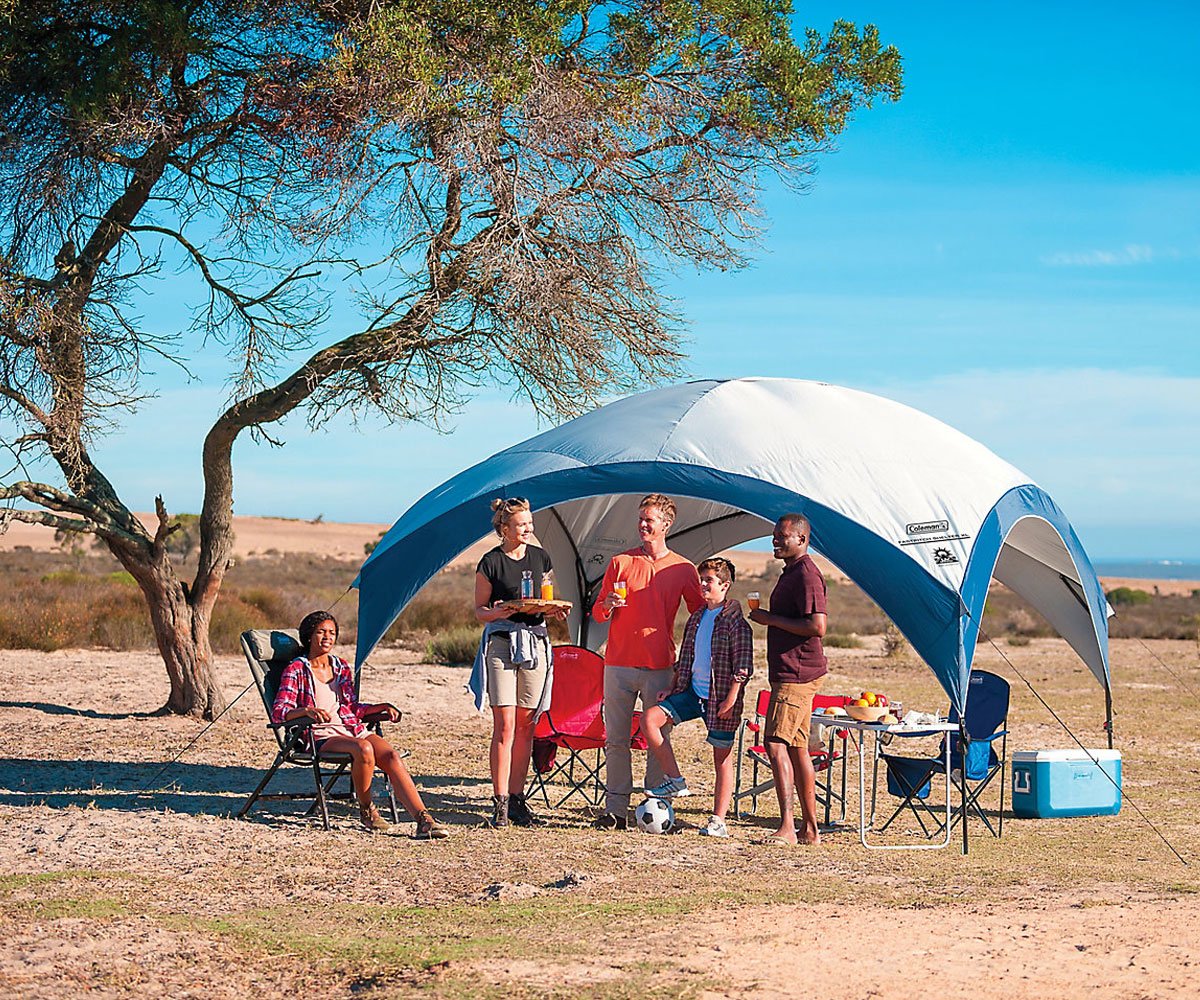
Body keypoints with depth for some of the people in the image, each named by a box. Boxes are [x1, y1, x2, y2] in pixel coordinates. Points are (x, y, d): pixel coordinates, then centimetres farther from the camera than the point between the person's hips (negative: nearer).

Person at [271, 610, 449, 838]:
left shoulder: (341, 666, 20)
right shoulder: (296, 670, 4)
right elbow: (278, 712, -7)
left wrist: (382, 707, 9)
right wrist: (307, 710, -27)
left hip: (352, 730, 5)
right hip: (321, 737, -5)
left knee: (391, 755, -25)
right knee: (364, 749, -35)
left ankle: (423, 819, -36)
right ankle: (366, 810, -12)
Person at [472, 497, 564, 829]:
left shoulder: (539, 557, 11)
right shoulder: (491, 562, -2)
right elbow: (479, 610, 2)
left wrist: (554, 609, -2)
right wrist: (497, 612, -18)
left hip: (536, 642, 4)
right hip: (501, 643, -4)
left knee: (526, 726, 5)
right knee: (505, 726, -8)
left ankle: (517, 799, 11)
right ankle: (500, 802, -4)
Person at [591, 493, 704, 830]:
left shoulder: (683, 570, 5)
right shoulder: (620, 563, 8)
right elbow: (597, 612, 11)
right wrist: (608, 606, -11)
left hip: (659, 667, -1)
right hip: (618, 663, 1)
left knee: (658, 740, -1)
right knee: (616, 740, 1)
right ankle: (615, 809, 5)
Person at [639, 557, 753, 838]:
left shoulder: (735, 621, -9)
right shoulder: (696, 618, 12)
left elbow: (742, 665, -13)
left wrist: (731, 699, -18)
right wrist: (673, 688, 14)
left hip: (720, 698, -7)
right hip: (692, 691, 7)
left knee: (722, 757, 0)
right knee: (650, 719, -10)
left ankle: (718, 820, 6)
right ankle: (675, 780, -2)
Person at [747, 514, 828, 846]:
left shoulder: (807, 574, -14)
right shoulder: (791, 573, 19)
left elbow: (816, 626, -23)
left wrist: (771, 619, -17)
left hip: (797, 675, -11)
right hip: (790, 673, 11)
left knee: (776, 742, -16)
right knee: (797, 748, 11)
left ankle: (787, 827, -20)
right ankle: (810, 828, 16)